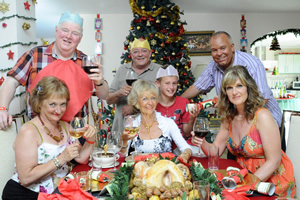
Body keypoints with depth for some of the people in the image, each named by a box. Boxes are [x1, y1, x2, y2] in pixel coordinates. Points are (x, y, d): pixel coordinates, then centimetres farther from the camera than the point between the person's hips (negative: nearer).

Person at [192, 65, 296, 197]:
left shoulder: (262, 116, -18)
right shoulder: (229, 118, 1)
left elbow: (273, 161, -19)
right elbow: (216, 150, 4)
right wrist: (202, 142, -16)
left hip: (272, 180, -5)